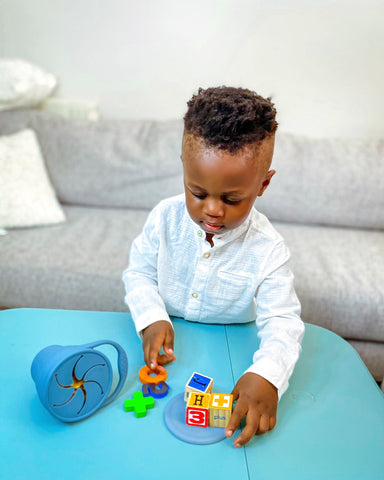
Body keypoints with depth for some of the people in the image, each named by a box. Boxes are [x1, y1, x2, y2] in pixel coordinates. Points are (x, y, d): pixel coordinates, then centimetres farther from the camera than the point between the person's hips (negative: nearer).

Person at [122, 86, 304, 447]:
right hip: (167, 342, 1)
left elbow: (282, 322, -20)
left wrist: (267, 375, -39)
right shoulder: (165, 218, -15)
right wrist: (152, 319, -22)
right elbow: (139, 272, -4)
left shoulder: (267, 250, -21)